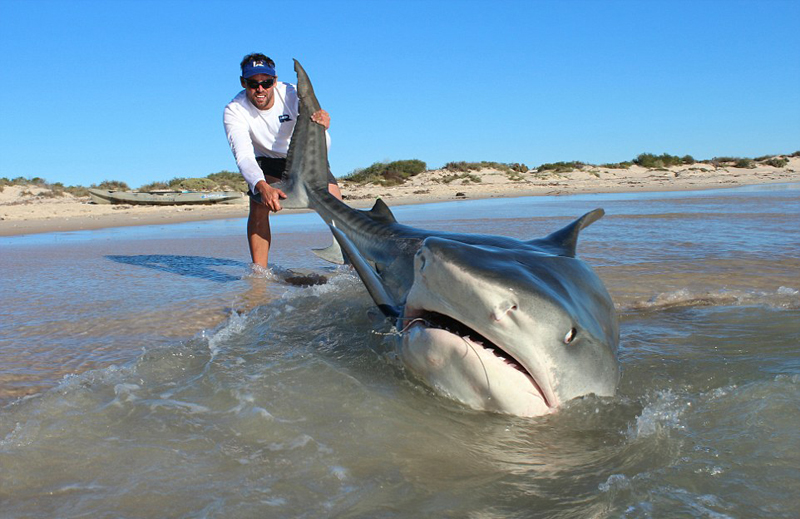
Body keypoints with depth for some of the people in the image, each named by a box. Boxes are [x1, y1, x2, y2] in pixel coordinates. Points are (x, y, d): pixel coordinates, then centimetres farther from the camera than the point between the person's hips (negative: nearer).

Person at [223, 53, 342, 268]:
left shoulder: (292, 95, -28)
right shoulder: (234, 111, -26)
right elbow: (243, 156, -39)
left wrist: (321, 128, -61)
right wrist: (262, 187, -59)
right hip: (268, 163, 0)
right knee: (258, 204, -25)